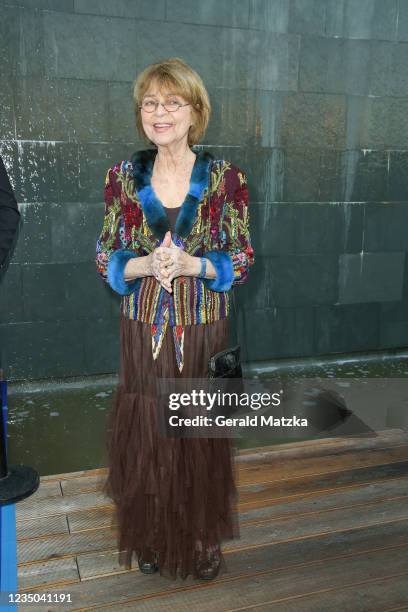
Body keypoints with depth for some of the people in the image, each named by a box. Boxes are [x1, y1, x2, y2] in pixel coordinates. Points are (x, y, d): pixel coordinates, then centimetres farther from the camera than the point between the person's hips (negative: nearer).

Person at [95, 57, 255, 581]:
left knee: (203, 436, 10)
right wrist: (144, 265, -18)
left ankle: (204, 540, 34)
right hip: (142, 329, 1)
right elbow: (105, 258, 2)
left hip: (203, 328, -1)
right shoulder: (123, 176, 0)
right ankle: (151, 539, 35)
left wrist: (191, 264, -20)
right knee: (145, 435, 10)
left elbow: (243, 260, -2)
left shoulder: (225, 178, -4)